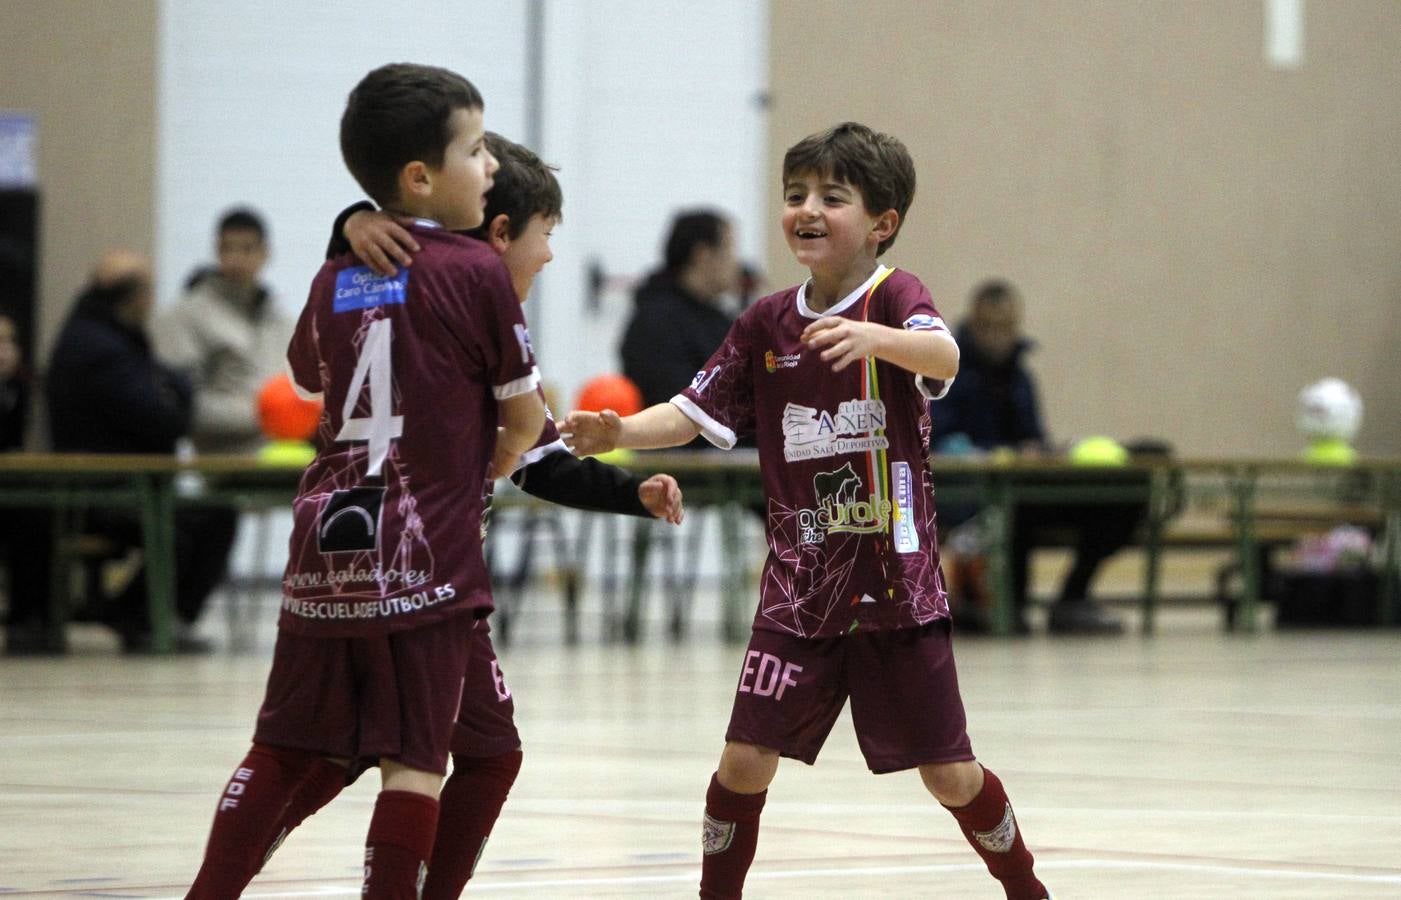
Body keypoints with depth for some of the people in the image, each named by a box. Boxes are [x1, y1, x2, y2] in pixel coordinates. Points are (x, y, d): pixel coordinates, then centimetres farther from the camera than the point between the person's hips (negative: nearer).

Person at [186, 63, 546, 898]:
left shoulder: (335, 280, 10)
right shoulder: (477, 272, -6)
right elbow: (526, 418, 1)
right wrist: (487, 472, 21)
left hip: (326, 543, 6)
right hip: (426, 555, -6)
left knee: (283, 751, 14)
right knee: (415, 759, -2)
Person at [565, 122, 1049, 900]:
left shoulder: (893, 297, -9)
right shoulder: (767, 323, 6)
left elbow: (943, 355, -30)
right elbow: (693, 414, 8)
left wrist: (871, 337, -51)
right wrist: (617, 433, -12)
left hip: (894, 583, -3)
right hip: (798, 584, 4)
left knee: (950, 775, 3)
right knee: (746, 756, -6)